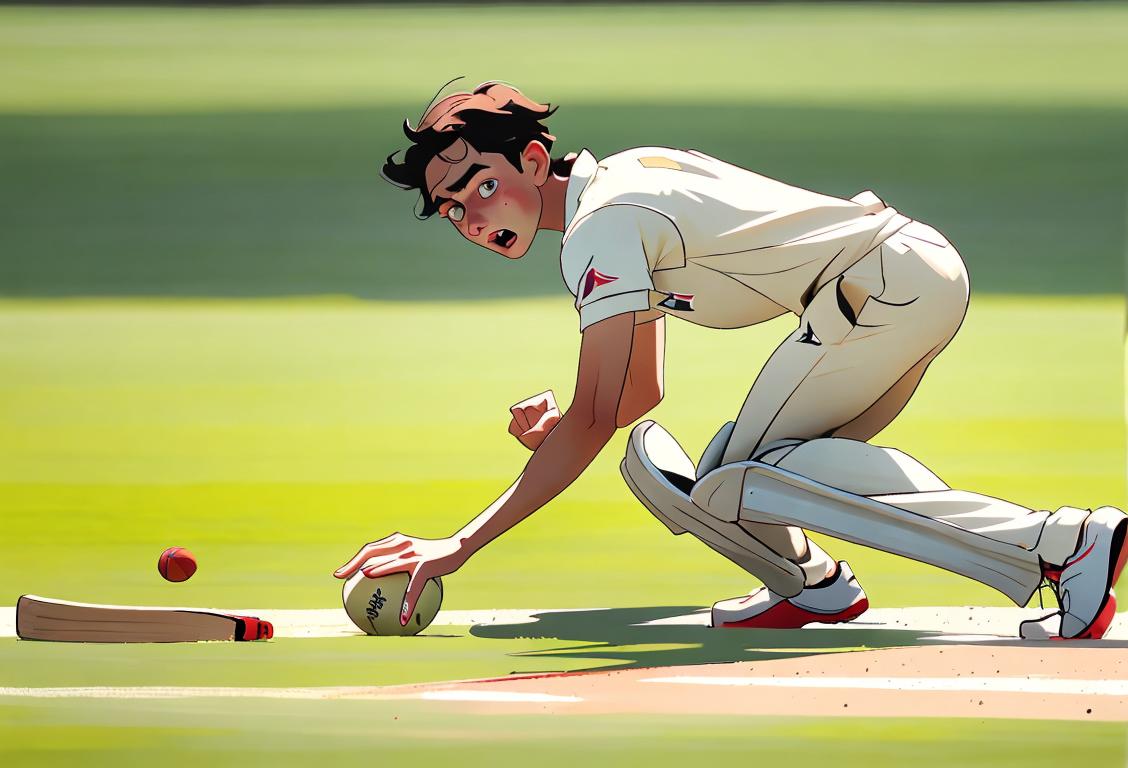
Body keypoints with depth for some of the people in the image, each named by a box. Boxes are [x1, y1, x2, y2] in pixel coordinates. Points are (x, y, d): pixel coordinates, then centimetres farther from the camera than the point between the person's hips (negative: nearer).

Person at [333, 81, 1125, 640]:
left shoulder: (600, 228, -12)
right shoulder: (621, 179, 17)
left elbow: (593, 427, -19)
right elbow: (643, 391, 25)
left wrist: (458, 547, -20)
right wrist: (559, 424, 4)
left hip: (887, 280, -9)